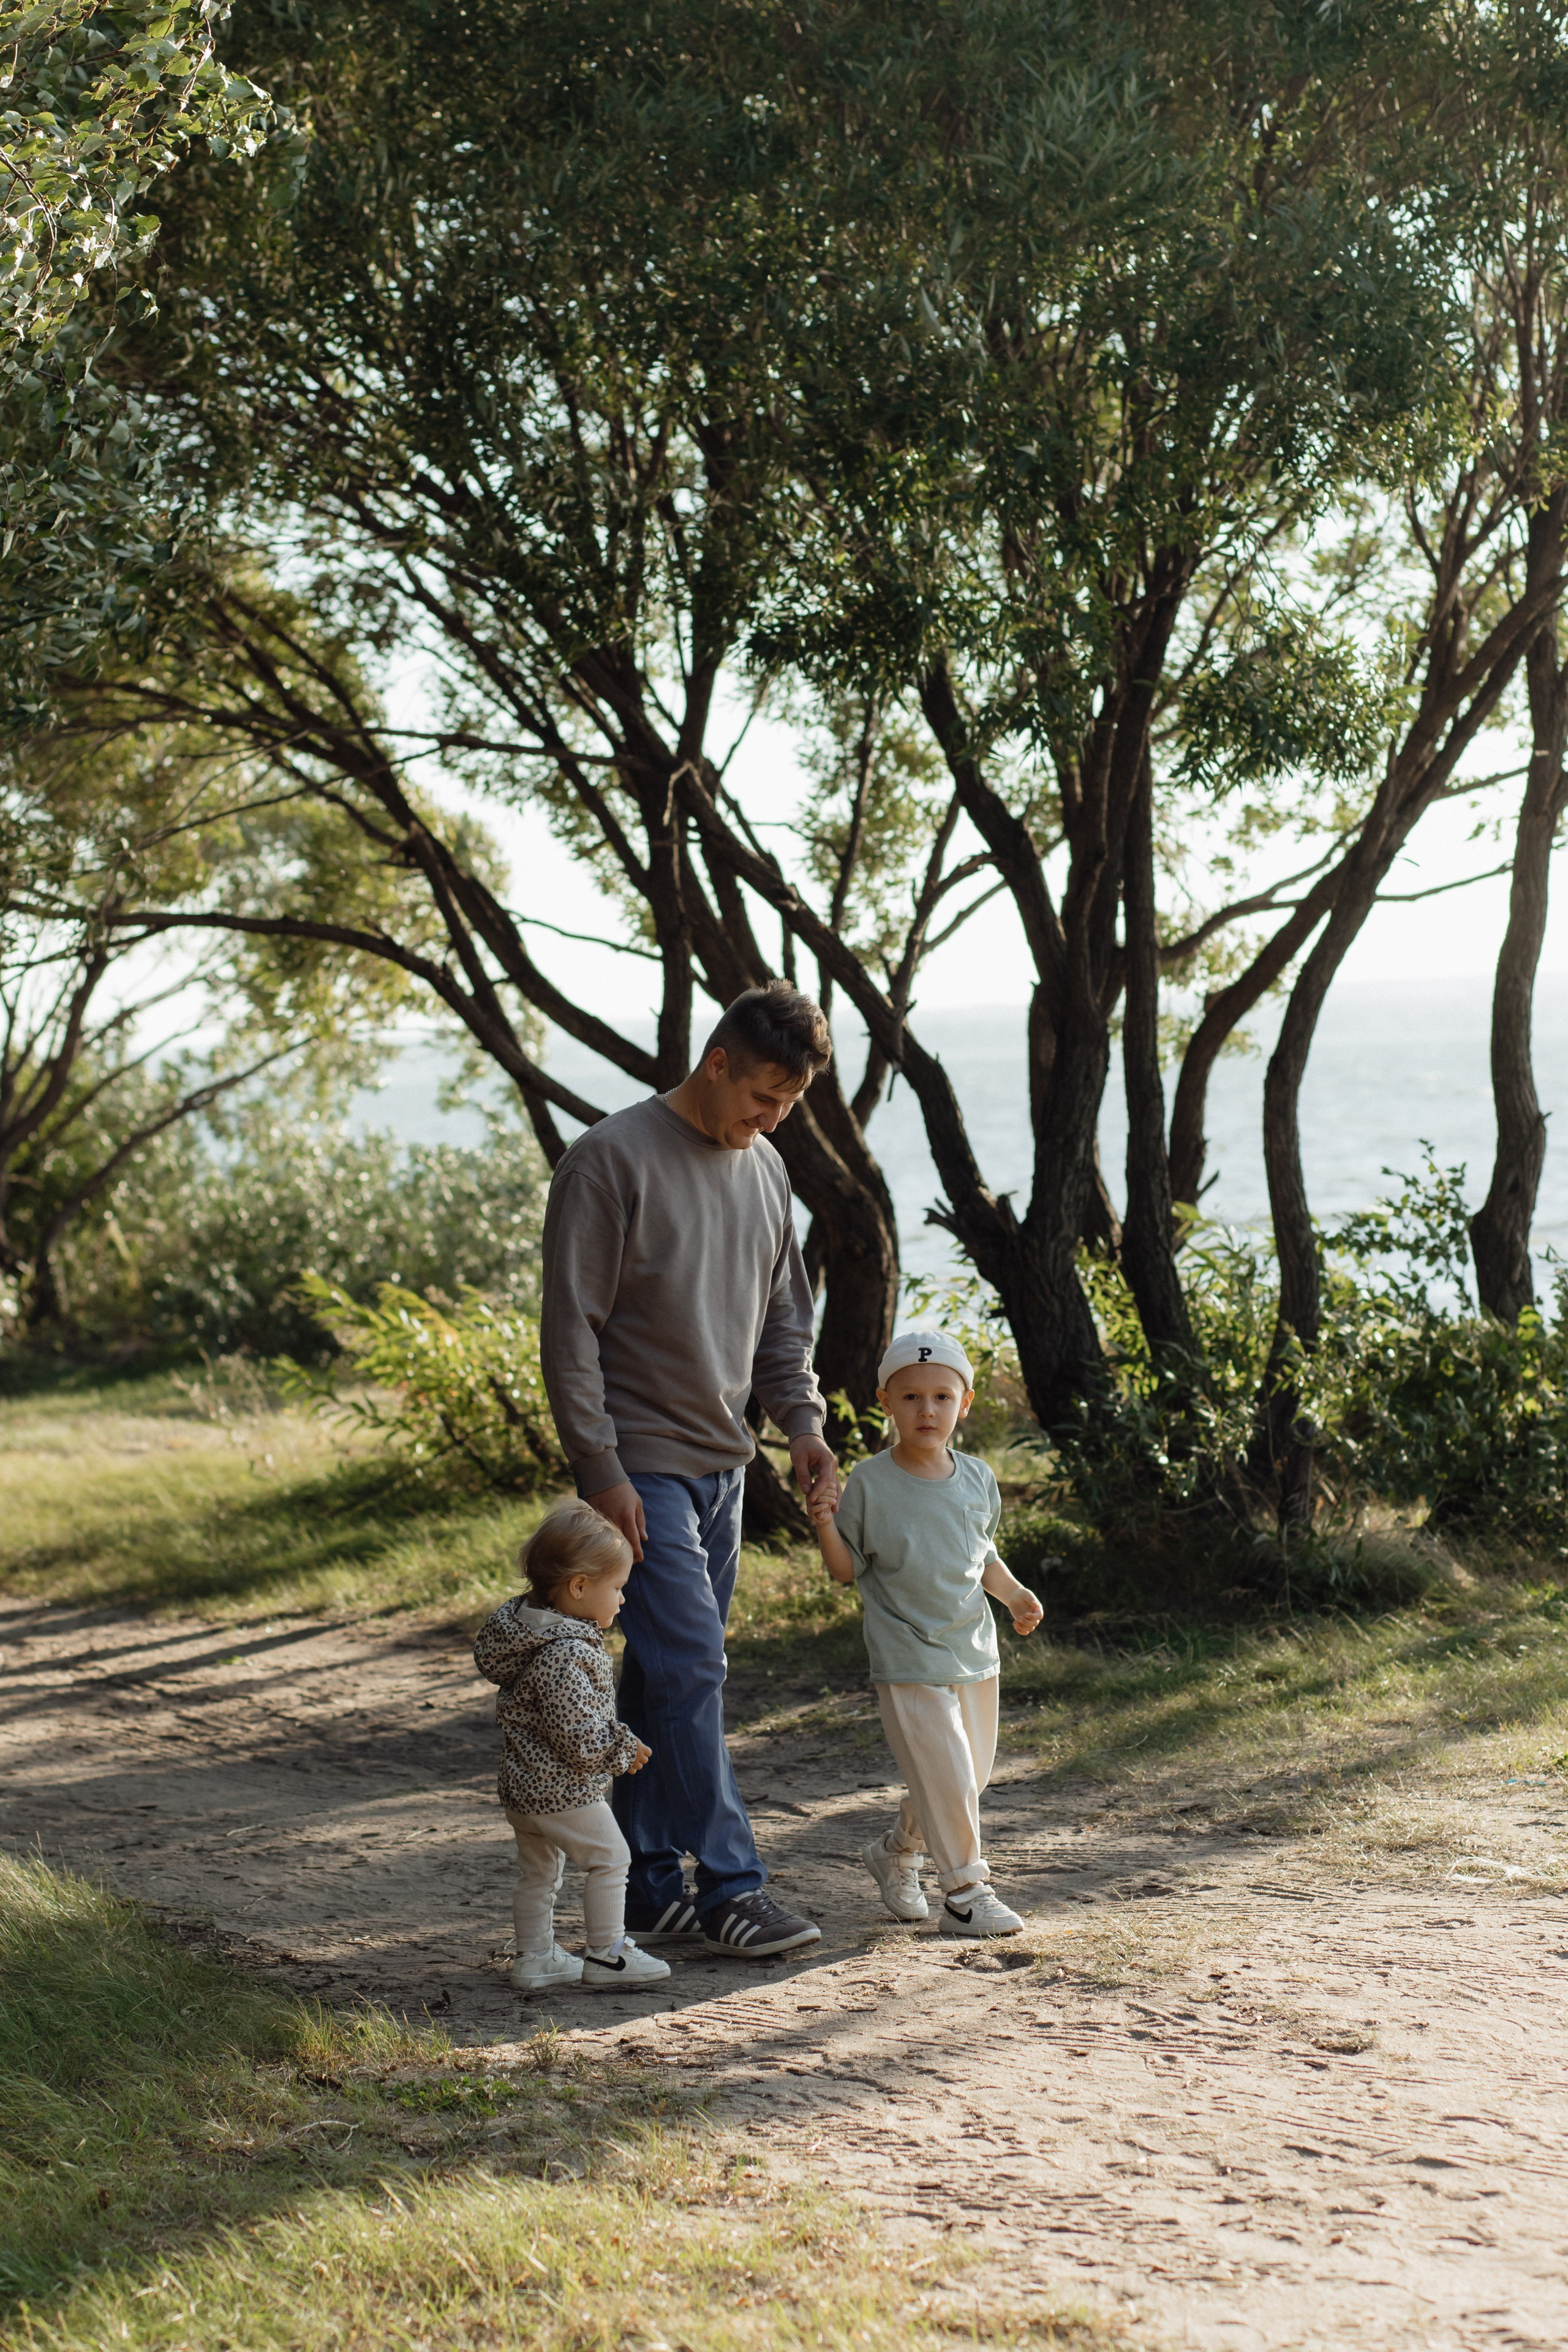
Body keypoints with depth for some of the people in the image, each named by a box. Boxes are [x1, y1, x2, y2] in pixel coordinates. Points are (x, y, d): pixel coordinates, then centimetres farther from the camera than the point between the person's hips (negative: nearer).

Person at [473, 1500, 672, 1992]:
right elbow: (579, 1735, -27)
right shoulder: (564, 1655, -28)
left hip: (523, 1785, 10)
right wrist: (624, 1748, -12)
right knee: (609, 1858, 4)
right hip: (564, 1789, -10)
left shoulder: (531, 1628, 4)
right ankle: (607, 1958, 10)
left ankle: (534, 1958, 29)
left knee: (537, 1869, 20)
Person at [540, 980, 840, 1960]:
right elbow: (571, 1328, -12)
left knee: (664, 1676, 11)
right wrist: (600, 1468, -16)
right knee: (691, 1665, -10)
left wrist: (803, 1418, 2)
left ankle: (651, 1884, 16)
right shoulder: (613, 1159, -11)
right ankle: (729, 1886, -6)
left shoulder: (764, 1169, 11)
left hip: (722, 1464, 7)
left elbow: (783, 1317, 18)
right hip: (642, 1466, -7)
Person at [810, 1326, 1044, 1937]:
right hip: (908, 1661, -5)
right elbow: (847, 1570, -3)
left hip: (974, 1653, 6)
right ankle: (965, 1891, 5)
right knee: (946, 1777, -10)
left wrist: (1015, 1594, 3)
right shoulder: (869, 1483, -8)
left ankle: (895, 1851, 36)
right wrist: (825, 1527, -21)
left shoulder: (976, 1478, 4)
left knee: (970, 1775, 13)